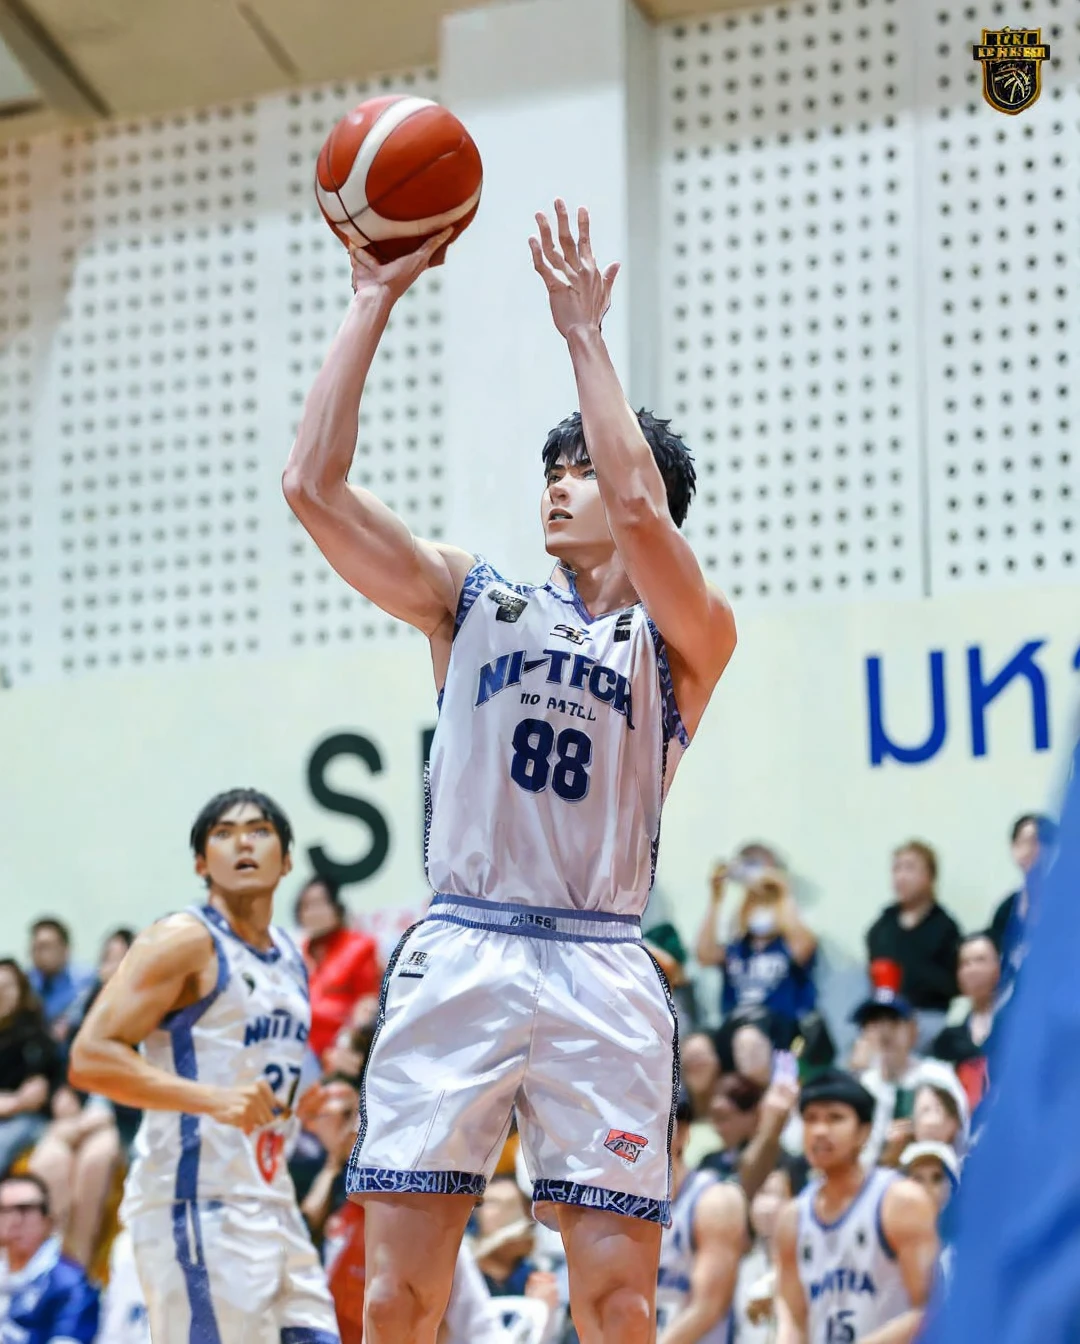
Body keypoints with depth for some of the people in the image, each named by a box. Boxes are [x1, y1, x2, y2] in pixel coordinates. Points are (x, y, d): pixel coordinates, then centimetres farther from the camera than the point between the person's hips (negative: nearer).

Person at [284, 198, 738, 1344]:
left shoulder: (687, 639, 7)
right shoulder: (472, 600, 15)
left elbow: (640, 510, -15)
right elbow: (312, 485, 5)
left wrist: (583, 335, -9)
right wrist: (373, 301, 3)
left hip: (599, 968, -2)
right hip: (459, 952, 2)